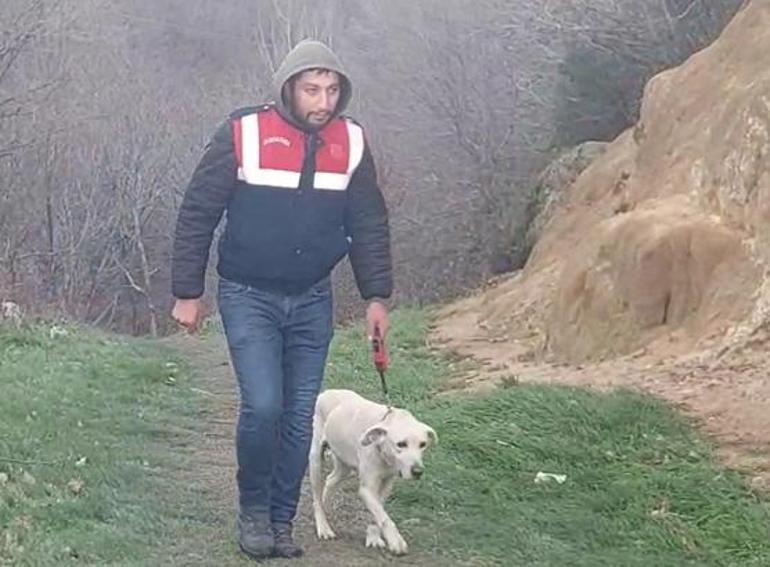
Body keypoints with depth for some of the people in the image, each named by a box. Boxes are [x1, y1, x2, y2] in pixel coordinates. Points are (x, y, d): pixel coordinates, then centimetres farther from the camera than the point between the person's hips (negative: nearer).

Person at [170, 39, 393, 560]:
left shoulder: (351, 142, -1)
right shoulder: (243, 134, -12)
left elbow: (370, 224, 9)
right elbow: (197, 215, -6)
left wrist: (376, 296, 4)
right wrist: (187, 293, -5)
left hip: (312, 302, 4)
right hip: (249, 298, -4)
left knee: (300, 416, 5)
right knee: (263, 405, -16)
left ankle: (281, 521, 19)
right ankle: (253, 511, 6)